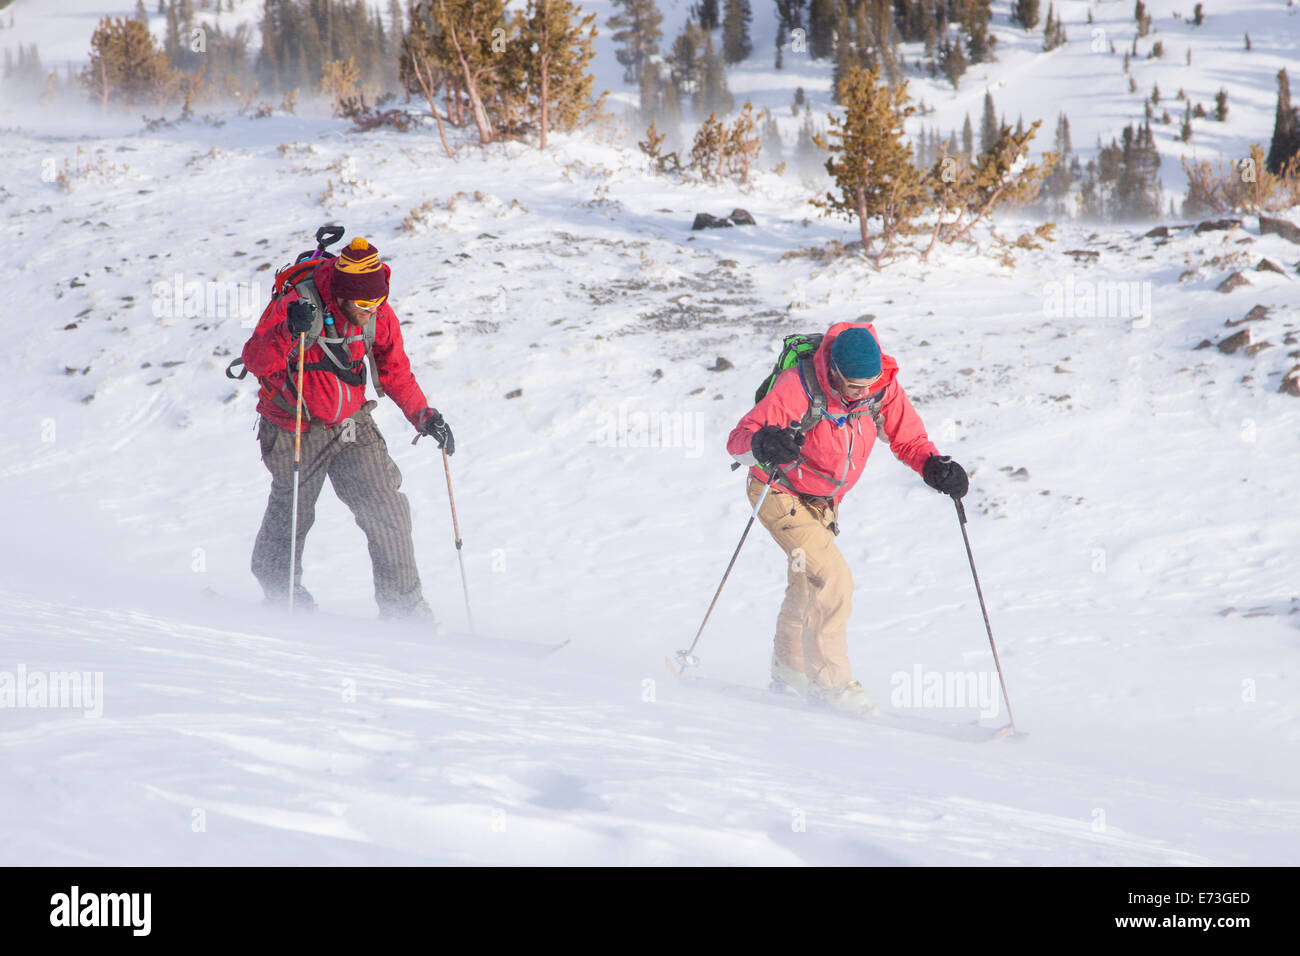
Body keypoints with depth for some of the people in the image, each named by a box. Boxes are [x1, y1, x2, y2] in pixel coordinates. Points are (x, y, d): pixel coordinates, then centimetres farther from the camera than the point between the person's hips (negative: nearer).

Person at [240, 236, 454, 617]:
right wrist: (288, 332, -47)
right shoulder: (294, 306, -24)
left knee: (388, 509, -8)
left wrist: (424, 415, -4)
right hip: (295, 433, -4)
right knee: (292, 515, 11)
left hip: (352, 427, 4)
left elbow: (395, 372, 6)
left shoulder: (380, 316, -8)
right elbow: (255, 361, -30)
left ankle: (402, 602, 1)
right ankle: (278, 588, 38)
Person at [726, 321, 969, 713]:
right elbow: (738, 440, -32)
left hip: (823, 501, 6)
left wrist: (934, 466, -27)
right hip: (781, 494, -6)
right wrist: (764, 444, -55)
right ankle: (829, 680, -11)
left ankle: (789, 671, 41)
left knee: (808, 585, 21)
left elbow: (908, 439, -7)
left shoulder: (883, 387, -19)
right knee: (833, 579, -21)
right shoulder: (798, 387, -33)